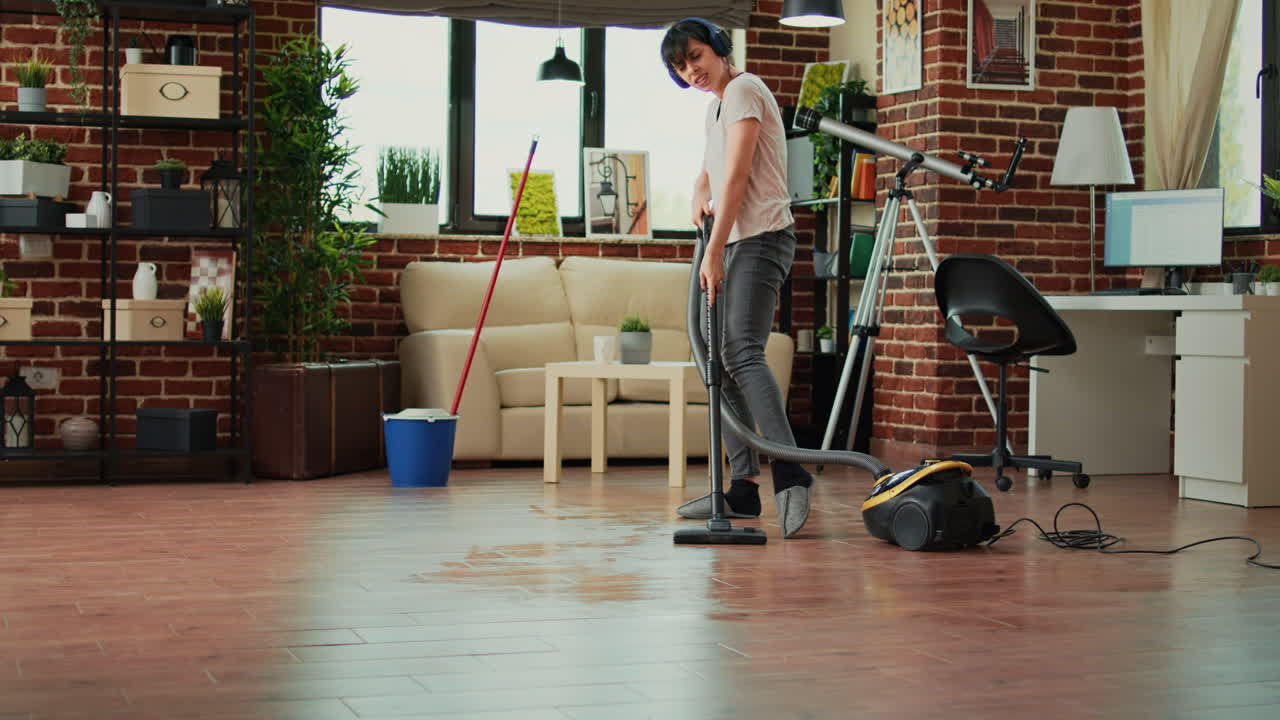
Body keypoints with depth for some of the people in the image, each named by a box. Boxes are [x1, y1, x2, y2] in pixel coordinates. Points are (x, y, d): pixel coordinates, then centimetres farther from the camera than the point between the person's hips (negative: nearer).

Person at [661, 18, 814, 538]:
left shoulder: (742, 90, -9)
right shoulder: (717, 106, 21)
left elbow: (737, 177, -17)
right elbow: (709, 172, 28)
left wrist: (714, 251, -20)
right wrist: (699, 198, 4)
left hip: (760, 239, -10)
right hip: (733, 243, 10)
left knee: (741, 351, -25)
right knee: (720, 362, 7)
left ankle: (789, 473, -34)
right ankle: (744, 486, 9)